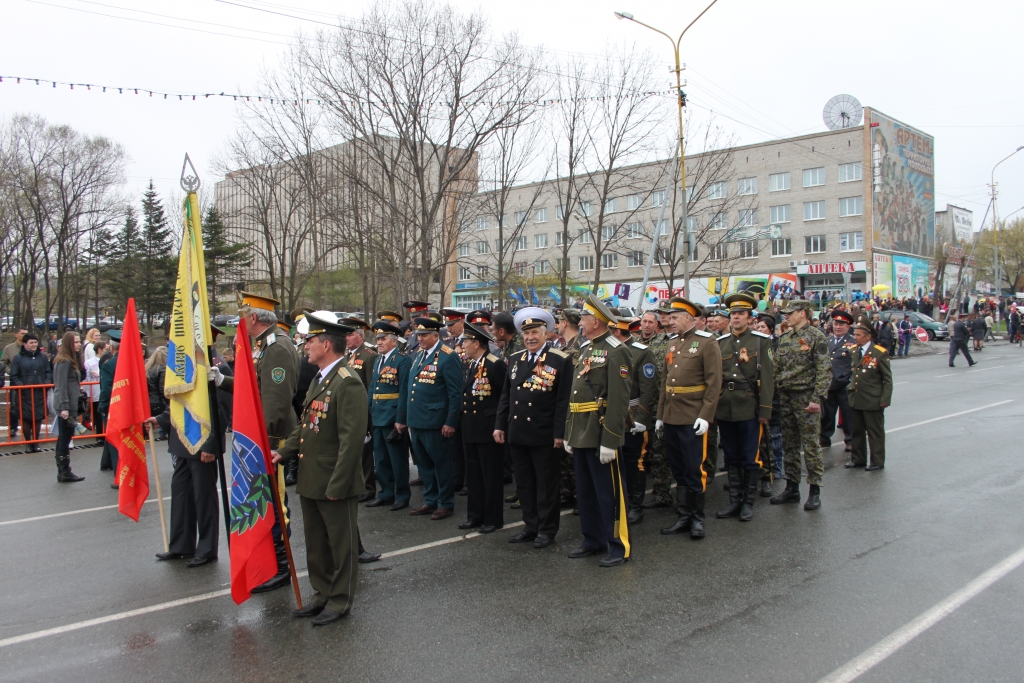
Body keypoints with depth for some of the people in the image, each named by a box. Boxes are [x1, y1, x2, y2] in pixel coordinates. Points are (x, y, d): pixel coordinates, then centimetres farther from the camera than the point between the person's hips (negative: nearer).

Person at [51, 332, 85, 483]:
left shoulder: (71, 360, 16)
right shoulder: (64, 361, -13)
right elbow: (62, 386, -18)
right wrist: (64, 407, -22)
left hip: (70, 405, 10)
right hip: (66, 406, -10)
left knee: (64, 438, 12)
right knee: (65, 438, -5)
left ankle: (63, 471, 17)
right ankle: (65, 472, 0)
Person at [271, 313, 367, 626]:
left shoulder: (347, 383, -19)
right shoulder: (319, 380, 13)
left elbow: (352, 438, -23)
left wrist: (336, 484, -23)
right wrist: (284, 452, 3)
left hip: (335, 483, -10)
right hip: (310, 481, 10)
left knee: (341, 544, 8)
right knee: (316, 543, 20)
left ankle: (340, 600, 22)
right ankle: (322, 594, 34)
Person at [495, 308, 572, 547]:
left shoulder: (561, 361, -7)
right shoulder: (514, 360, 11)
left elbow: (564, 400, -10)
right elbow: (505, 396, 14)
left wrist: (559, 433, -14)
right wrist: (499, 425, 8)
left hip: (544, 435, -6)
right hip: (517, 434, 6)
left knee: (546, 485, 6)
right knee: (524, 484, 14)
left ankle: (547, 530, 18)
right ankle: (530, 526, 26)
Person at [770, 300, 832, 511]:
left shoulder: (816, 336, -8)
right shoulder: (784, 338, 12)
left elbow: (825, 370, -13)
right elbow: (776, 368, 15)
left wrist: (817, 398, -19)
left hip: (807, 399, -7)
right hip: (787, 398, 7)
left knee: (811, 446, -2)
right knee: (789, 446, 11)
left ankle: (815, 491, 7)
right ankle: (792, 488, 21)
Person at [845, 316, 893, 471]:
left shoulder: (880, 353, -11)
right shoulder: (853, 351, 6)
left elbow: (887, 379, -9)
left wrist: (885, 399, -13)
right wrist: (851, 388, 3)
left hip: (872, 401, -6)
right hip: (856, 399, 6)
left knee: (875, 433, 6)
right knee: (857, 431, 14)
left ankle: (877, 462, 17)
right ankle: (858, 459, 26)